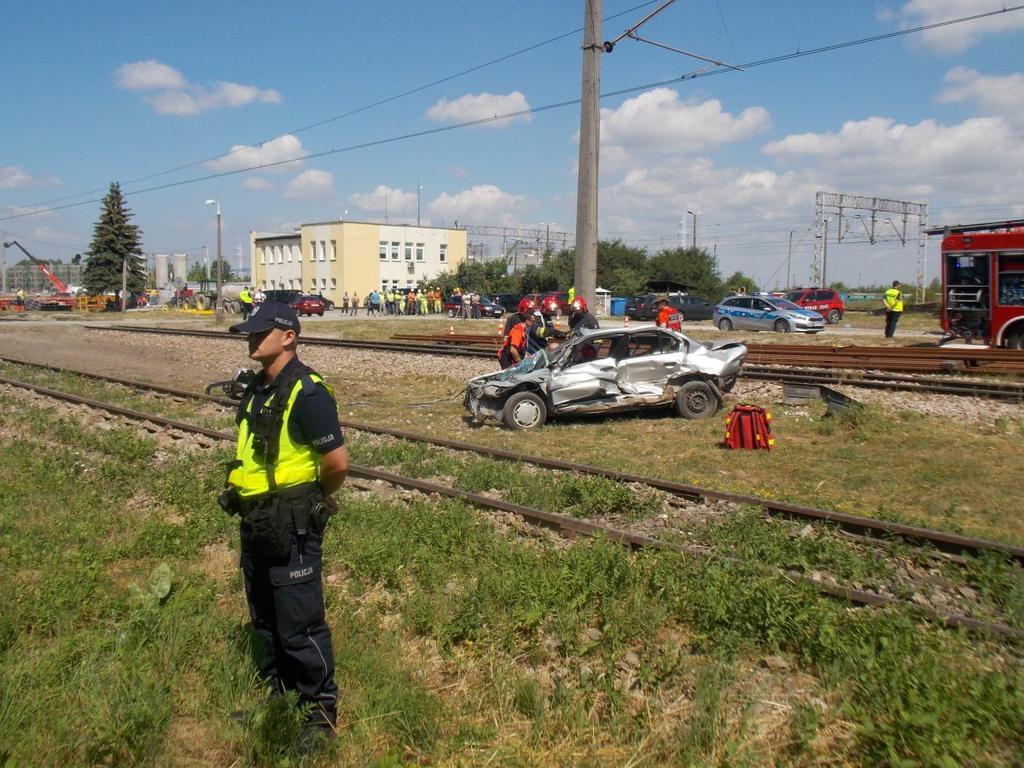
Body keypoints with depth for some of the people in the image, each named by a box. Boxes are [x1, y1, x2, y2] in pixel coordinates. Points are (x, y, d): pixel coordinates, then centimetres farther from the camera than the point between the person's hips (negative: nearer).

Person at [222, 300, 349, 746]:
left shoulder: (306, 393, -19)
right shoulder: (256, 390, 8)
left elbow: (338, 462, -21)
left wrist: (316, 498, -5)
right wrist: (241, 496, 13)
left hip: (291, 526, -9)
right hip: (255, 522, 9)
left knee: (299, 624, 1)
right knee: (265, 620, 20)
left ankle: (321, 711, 18)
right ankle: (279, 696, 38)